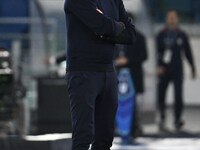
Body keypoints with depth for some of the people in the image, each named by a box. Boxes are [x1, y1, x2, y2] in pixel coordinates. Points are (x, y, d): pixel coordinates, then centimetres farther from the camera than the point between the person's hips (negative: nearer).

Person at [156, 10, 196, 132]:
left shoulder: (182, 35, 7)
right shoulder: (162, 35, 4)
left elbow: (188, 53, 13)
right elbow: (159, 52, -3)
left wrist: (193, 69, 14)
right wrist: (160, 66, -17)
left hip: (177, 70, 0)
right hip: (164, 71, 0)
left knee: (178, 95, -10)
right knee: (161, 95, -1)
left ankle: (178, 119, -4)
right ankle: (162, 119, 14)